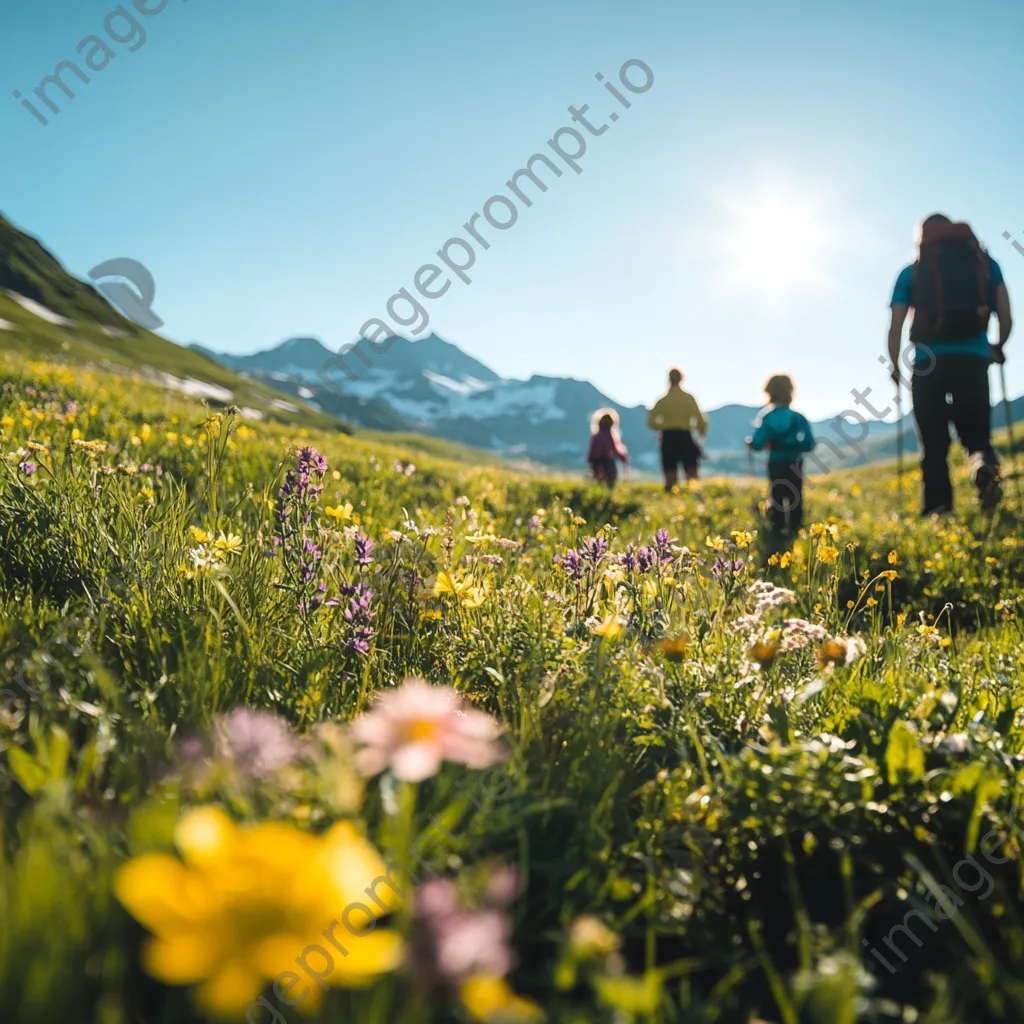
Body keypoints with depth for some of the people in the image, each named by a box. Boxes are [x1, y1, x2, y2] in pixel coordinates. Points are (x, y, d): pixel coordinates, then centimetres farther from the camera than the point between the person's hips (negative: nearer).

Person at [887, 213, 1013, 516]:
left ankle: (938, 509, -3)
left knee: (934, 445, 8)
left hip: (929, 364, -1)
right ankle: (986, 468, -25)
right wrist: (998, 347, 27)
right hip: (973, 360, 1)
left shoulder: (911, 273, 11)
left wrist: (896, 367, 18)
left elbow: (895, 328, 4)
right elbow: (1006, 317, 9)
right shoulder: (985, 262, 15)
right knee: (977, 437, 9)